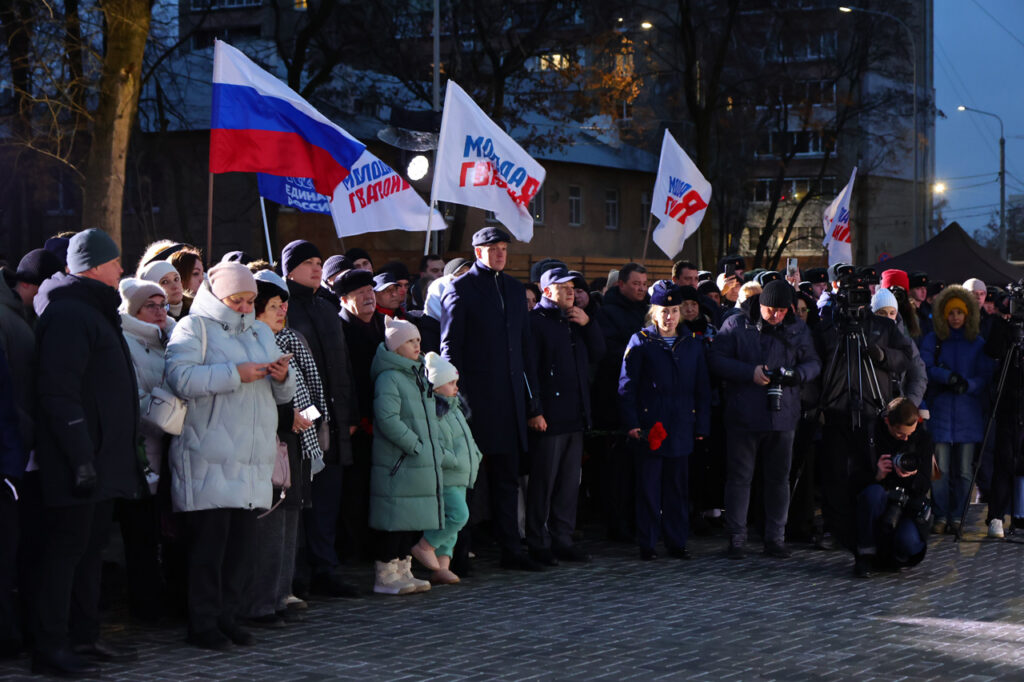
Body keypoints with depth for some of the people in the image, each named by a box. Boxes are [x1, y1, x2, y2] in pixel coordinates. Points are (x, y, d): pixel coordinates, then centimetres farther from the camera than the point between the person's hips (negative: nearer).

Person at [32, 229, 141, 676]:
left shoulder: (93, 312, 19)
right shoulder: (69, 314, -14)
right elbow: (59, 391, -22)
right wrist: (81, 456, -25)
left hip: (101, 462, 10)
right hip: (77, 465, -10)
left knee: (91, 547, 14)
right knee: (65, 549, -6)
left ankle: (85, 638, 22)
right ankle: (50, 648, -2)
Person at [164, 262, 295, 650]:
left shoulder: (261, 333, 22)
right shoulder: (194, 328, 0)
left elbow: (282, 395, 24)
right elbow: (180, 378, -18)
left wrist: (282, 377, 1)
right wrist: (236, 373, -19)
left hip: (253, 459, 6)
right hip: (209, 461, -6)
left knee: (243, 541, 7)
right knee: (209, 540, -5)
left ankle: (229, 617, 17)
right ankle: (203, 625, 2)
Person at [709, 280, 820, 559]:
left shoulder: (798, 330, 8)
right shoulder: (736, 325, -1)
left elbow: (814, 363, 9)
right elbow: (717, 359, -5)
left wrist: (796, 374, -13)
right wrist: (750, 373, -17)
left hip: (783, 415, 3)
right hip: (744, 415, -3)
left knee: (779, 478, 8)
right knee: (739, 476, 1)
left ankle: (775, 537, 17)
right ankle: (736, 538, 8)